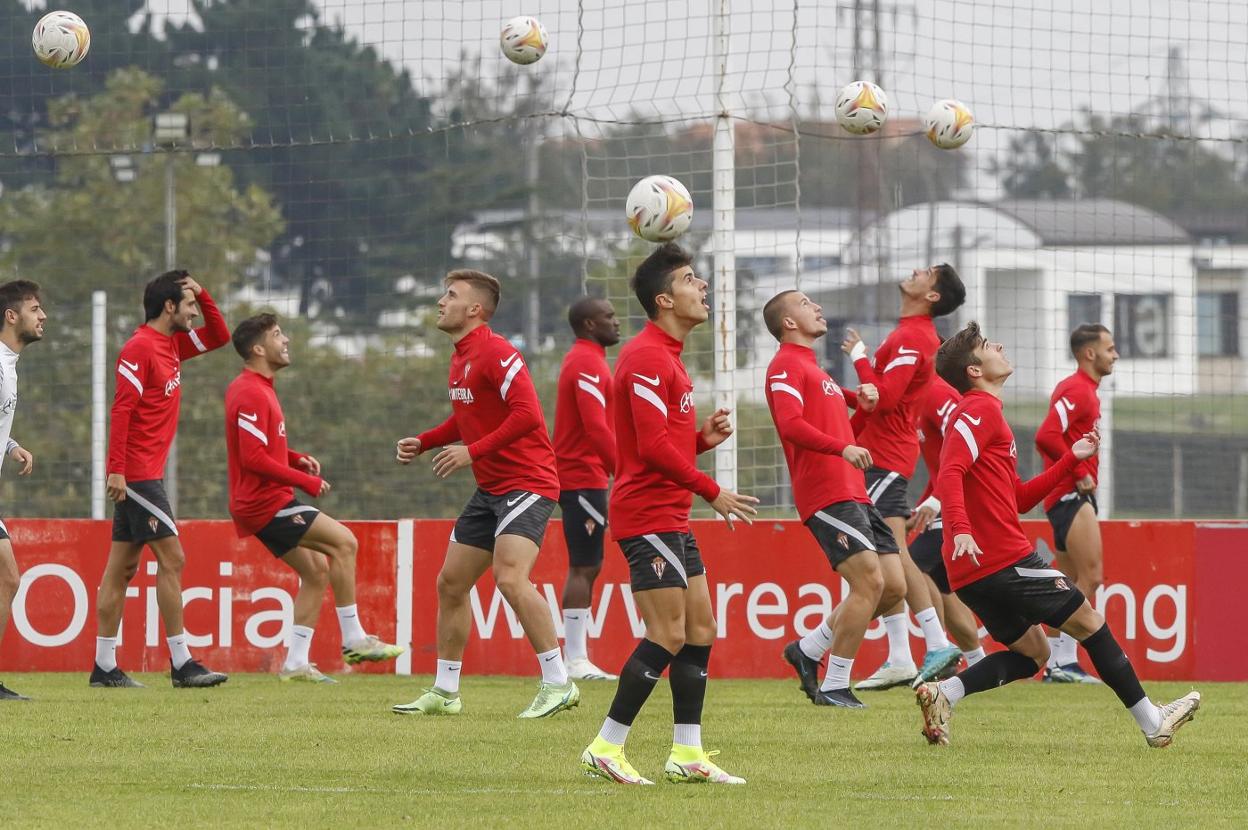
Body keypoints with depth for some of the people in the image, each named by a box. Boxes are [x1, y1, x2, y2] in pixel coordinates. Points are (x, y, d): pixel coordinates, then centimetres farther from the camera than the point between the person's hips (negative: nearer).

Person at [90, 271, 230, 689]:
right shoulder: (140, 348, -13)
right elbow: (121, 410, -18)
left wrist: (203, 295, 10)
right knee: (172, 558, -10)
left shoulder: (172, 344, 14)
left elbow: (218, 337, 25)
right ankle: (181, 664, -10)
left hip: (144, 475, 10)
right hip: (137, 474, -10)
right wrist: (116, 469, -23)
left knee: (123, 567, 8)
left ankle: (104, 666, 9)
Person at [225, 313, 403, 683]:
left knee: (317, 569, 11)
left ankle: (296, 662, 11)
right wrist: (306, 482, -18)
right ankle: (353, 640, -12)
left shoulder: (257, 388, 17)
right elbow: (253, 458, -24)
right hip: (265, 503, -11)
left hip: (269, 503, 11)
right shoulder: (251, 394, -17)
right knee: (343, 542, -14)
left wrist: (298, 459, 9)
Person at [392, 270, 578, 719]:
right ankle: (444, 692, 21)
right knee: (450, 583, 11)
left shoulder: (495, 353, -16)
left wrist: (473, 451, -25)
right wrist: (422, 442, 13)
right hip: (491, 489, 10)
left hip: (527, 481, -10)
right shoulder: (461, 358, 14)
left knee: (509, 576, -25)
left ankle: (558, 684, -19)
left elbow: (526, 414, -25)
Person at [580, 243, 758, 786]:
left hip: (671, 517, 11)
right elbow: (653, 446, -21)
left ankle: (687, 753, 12)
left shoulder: (667, 355, 19)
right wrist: (712, 492, -17)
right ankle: (606, 748, -8)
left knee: (700, 629, 9)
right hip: (646, 513, -11)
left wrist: (704, 438, 5)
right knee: (669, 636, -12)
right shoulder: (647, 357, -14)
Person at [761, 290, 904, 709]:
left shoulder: (812, 367, 26)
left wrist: (858, 397, 16)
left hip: (853, 494, 10)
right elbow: (791, 425, -19)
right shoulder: (786, 365, -4)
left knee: (894, 586, 4)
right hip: (827, 496, -10)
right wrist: (843, 447, -33)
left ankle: (809, 649, 14)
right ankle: (834, 687, -11)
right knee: (870, 581, -18)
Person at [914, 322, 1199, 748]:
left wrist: (1071, 459, 24)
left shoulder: (981, 411, 22)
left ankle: (943, 693, -6)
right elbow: (950, 473, -24)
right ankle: (1152, 723, 9)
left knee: (1031, 652, 15)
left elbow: (1019, 498, 25)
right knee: (1088, 622, 3)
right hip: (1006, 562, -10)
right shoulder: (981, 409, -8)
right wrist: (961, 530, -36)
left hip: (973, 572, 10)